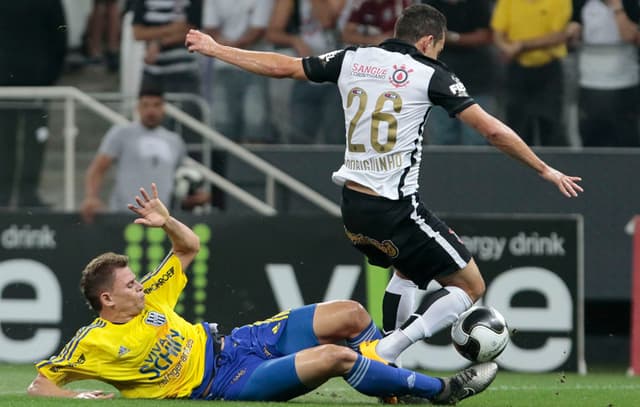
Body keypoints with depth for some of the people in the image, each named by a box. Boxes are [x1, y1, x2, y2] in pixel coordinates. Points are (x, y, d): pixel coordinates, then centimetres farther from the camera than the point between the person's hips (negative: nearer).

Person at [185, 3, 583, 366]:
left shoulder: (352, 59, 7)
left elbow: (281, 66, 15)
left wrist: (215, 49, 30)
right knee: (471, 286, 4)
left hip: (352, 203, 7)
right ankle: (383, 352, -10)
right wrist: (544, 169, 4)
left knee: (408, 269, 33)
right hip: (396, 209, -7)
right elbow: (492, 130, -7)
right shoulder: (431, 75, -6)